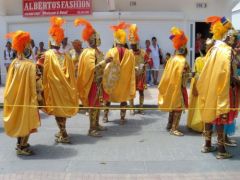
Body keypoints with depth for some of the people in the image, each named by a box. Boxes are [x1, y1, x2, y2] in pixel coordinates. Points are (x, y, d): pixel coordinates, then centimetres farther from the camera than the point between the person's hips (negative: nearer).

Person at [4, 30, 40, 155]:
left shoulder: (14, 63, 0)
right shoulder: (30, 65, -21)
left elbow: (10, 82, 6)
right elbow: (32, 85, -18)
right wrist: (35, 99, -12)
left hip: (14, 97, 7)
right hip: (26, 97, -7)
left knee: (18, 119, 19)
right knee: (26, 120, 6)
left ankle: (20, 143, 32)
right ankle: (22, 147, 14)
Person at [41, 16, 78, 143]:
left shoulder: (48, 54, -10)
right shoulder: (66, 55, 3)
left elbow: (45, 73, -12)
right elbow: (71, 73, 4)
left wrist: (44, 86, -3)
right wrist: (70, 86, 12)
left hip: (54, 86, -4)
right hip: (65, 86, 5)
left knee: (57, 109, 2)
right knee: (63, 107, 16)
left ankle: (64, 135, 2)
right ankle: (62, 132, 28)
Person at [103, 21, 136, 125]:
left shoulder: (111, 52, -10)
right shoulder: (130, 53, -4)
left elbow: (106, 67, -5)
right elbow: (132, 70, 0)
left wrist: (105, 80, 5)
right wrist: (131, 84, 7)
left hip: (111, 79, 0)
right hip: (124, 80, 1)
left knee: (108, 97, 16)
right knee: (124, 98, 10)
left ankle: (105, 117, 23)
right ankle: (122, 118, 11)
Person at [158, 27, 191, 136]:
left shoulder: (172, 59, 8)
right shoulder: (182, 60, -17)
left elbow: (168, 73, 10)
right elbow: (183, 75, -22)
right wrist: (192, 75, -10)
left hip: (171, 85, 9)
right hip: (178, 86, -9)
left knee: (173, 106, 18)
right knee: (178, 107, -5)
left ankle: (170, 125, 28)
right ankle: (174, 129, -5)